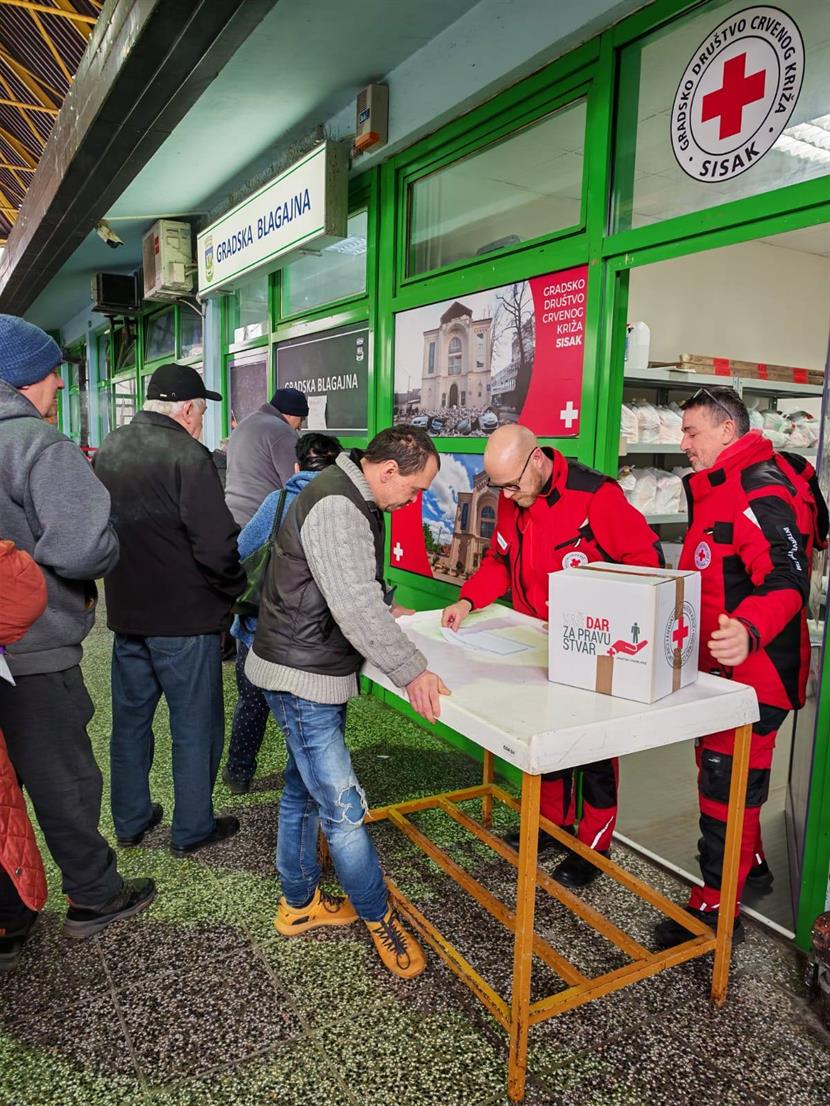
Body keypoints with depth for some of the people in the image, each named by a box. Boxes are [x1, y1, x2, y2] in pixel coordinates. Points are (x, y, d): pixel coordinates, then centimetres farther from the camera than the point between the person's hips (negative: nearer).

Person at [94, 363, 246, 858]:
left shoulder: (108, 450, 7)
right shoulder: (187, 455, -19)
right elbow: (216, 544, -25)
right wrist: (234, 589, -8)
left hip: (126, 612, 7)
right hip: (184, 616, -7)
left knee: (130, 716, 20)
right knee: (196, 724, 9)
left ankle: (130, 820, 34)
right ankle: (192, 829, 22)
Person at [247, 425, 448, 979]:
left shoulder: (354, 500, 10)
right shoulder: (336, 508, -23)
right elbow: (356, 605, -29)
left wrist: (386, 615, 10)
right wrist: (411, 671, -27)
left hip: (315, 670, 11)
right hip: (302, 677, -11)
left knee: (305, 792, 20)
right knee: (343, 808, 0)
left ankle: (300, 903, 36)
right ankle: (379, 917, 17)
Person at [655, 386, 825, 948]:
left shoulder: (762, 491, -19)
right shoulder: (720, 487, 14)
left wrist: (748, 630, -46)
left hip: (753, 671, -11)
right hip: (726, 667, 11)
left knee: (727, 783, -2)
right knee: (719, 770, 22)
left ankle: (717, 908, 11)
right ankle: (748, 861, 42)